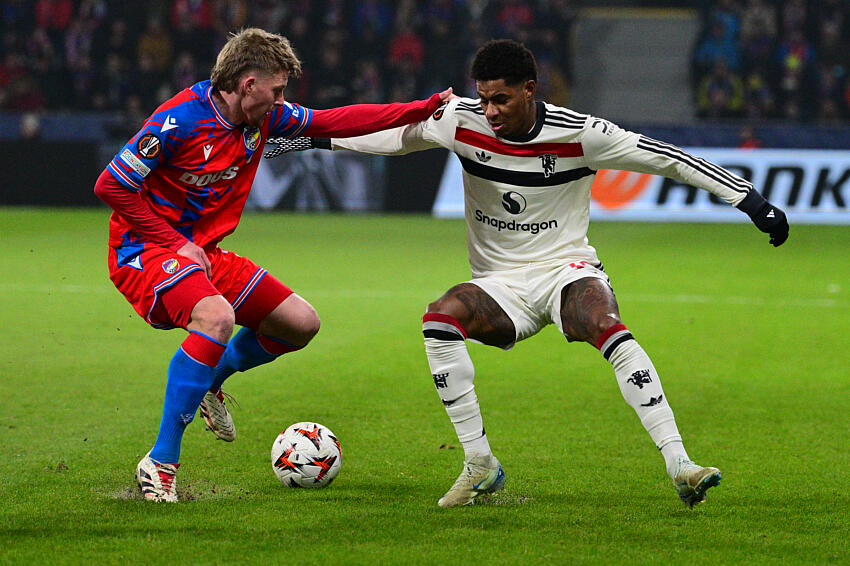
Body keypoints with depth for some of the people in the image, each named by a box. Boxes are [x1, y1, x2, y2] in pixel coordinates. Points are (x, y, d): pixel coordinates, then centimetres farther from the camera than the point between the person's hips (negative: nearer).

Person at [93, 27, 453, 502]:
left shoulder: (262, 119, 2)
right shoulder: (178, 121, -21)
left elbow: (336, 122, 10)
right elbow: (110, 186, -19)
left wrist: (426, 108, 5)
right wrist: (175, 244, -18)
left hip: (204, 253, 8)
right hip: (145, 250, -8)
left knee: (302, 323, 6)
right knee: (217, 317, -36)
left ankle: (209, 383, 31)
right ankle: (161, 463, -29)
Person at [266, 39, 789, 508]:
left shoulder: (578, 134, -14)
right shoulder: (462, 121, -7)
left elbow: (667, 159, -9)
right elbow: (392, 133, 8)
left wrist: (751, 201, -10)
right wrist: (314, 137, 2)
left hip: (567, 268, -2)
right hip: (501, 284, 3)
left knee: (607, 327, -35)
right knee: (440, 317, -29)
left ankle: (679, 465, -36)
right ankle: (481, 466, -21)